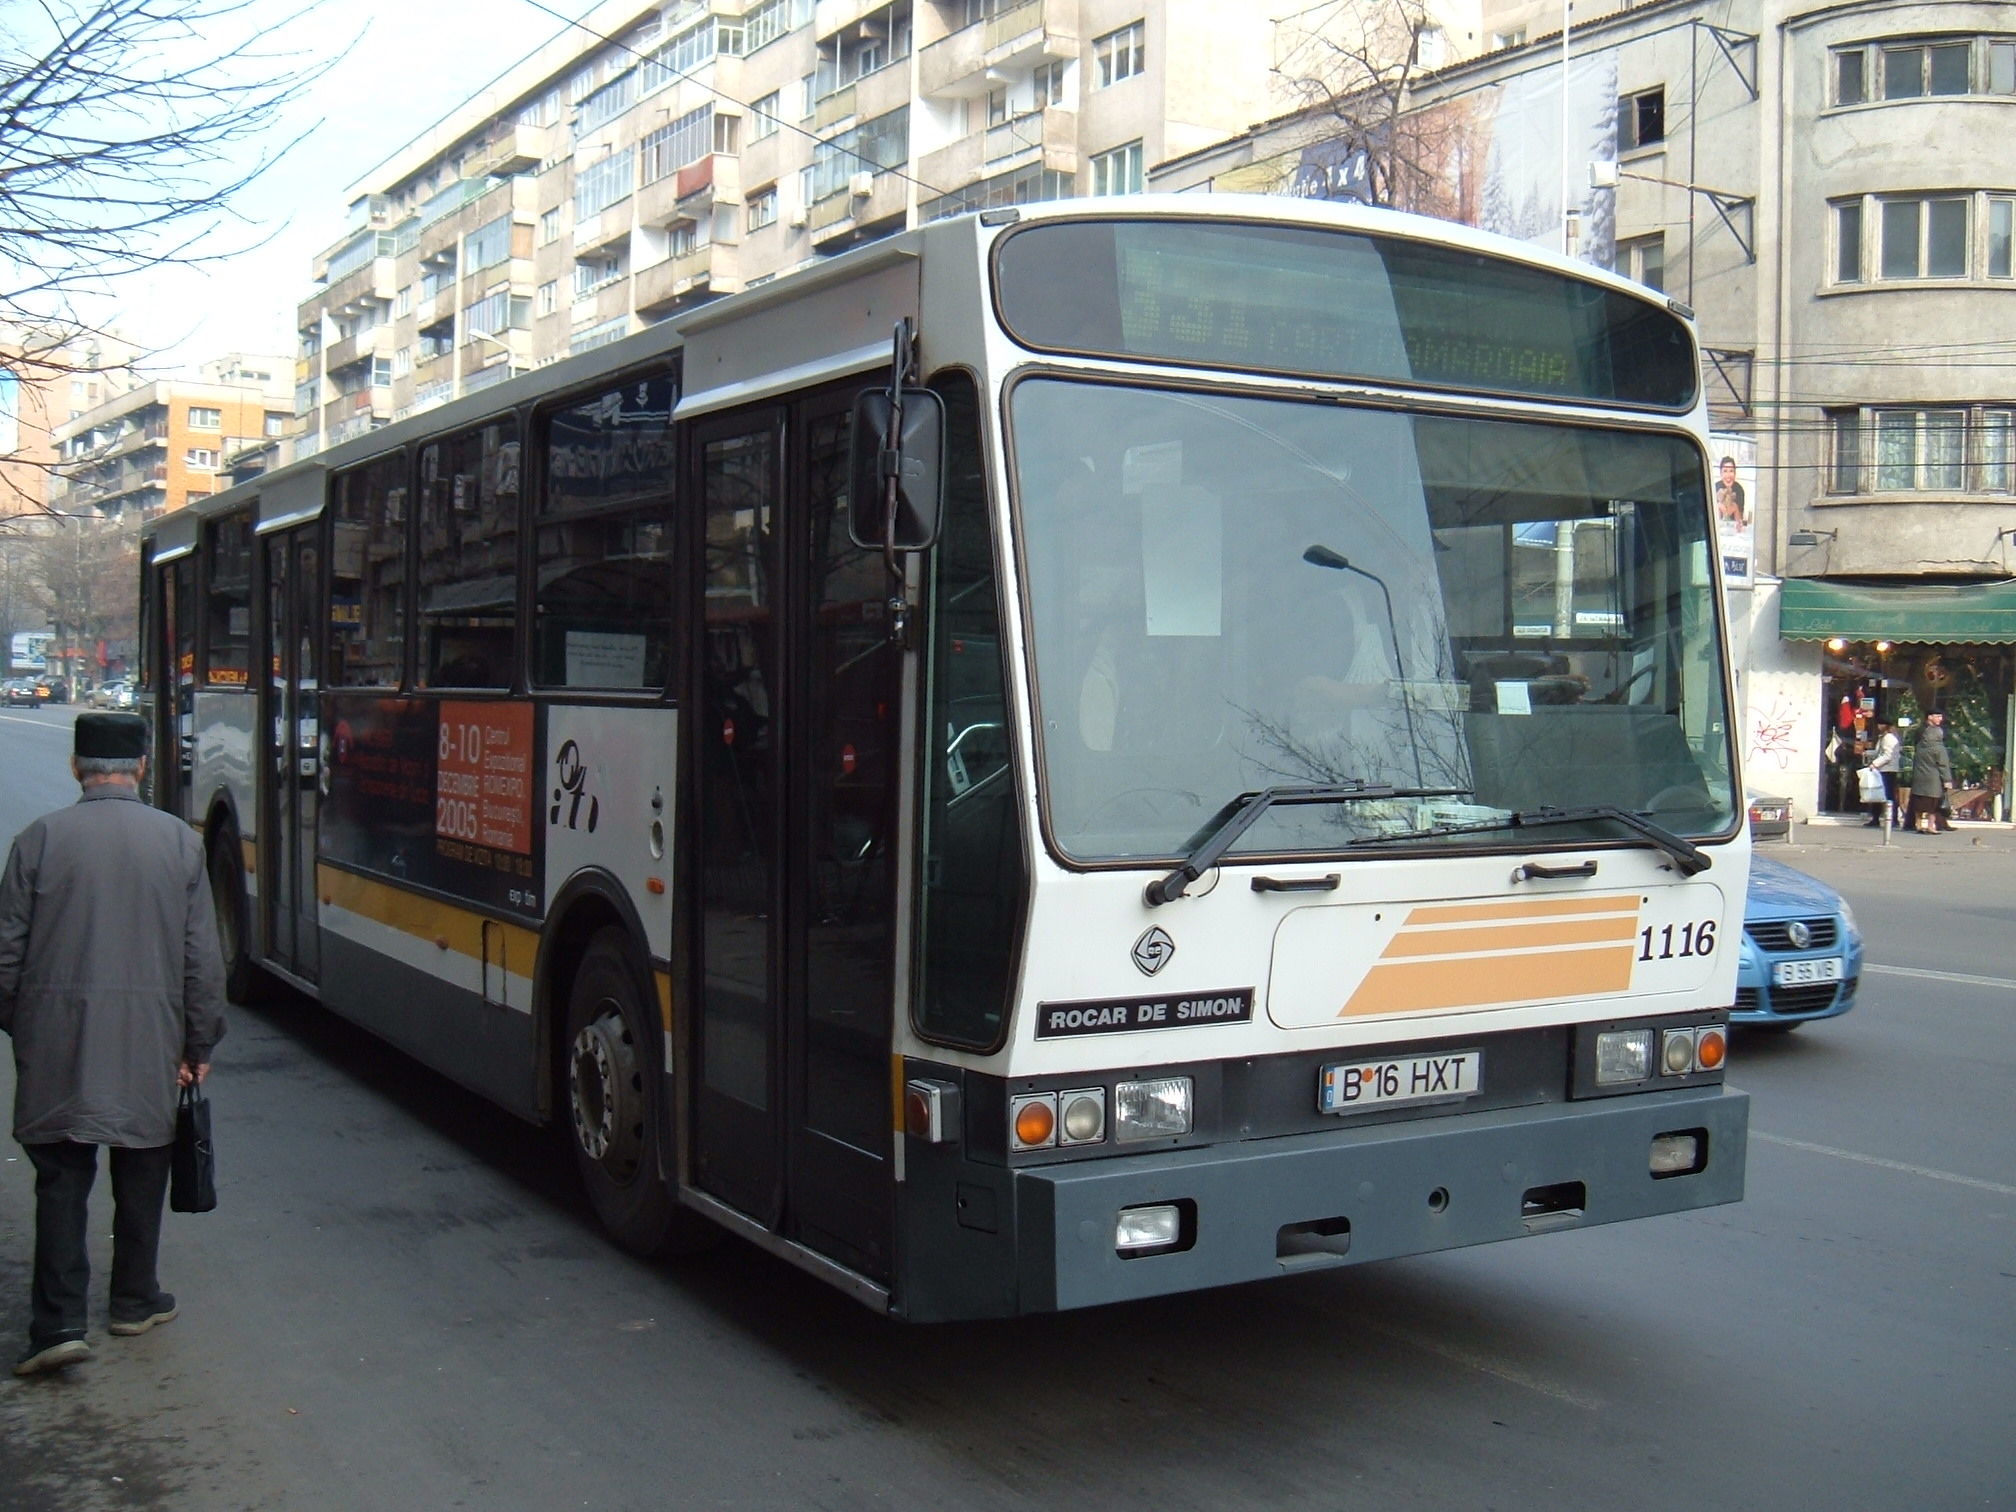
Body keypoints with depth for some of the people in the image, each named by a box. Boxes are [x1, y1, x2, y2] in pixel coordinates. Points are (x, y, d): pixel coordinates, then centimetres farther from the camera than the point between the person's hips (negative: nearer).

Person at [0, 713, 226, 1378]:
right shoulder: (180, 841, -3)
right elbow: (203, 959, -1)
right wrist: (199, 1044, 8)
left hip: (56, 1039, -1)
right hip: (150, 1042, 1)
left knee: (60, 1177, 5)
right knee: (141, 1173, 15)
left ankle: (59, 1322, -2)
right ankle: (135, 1301, 27)